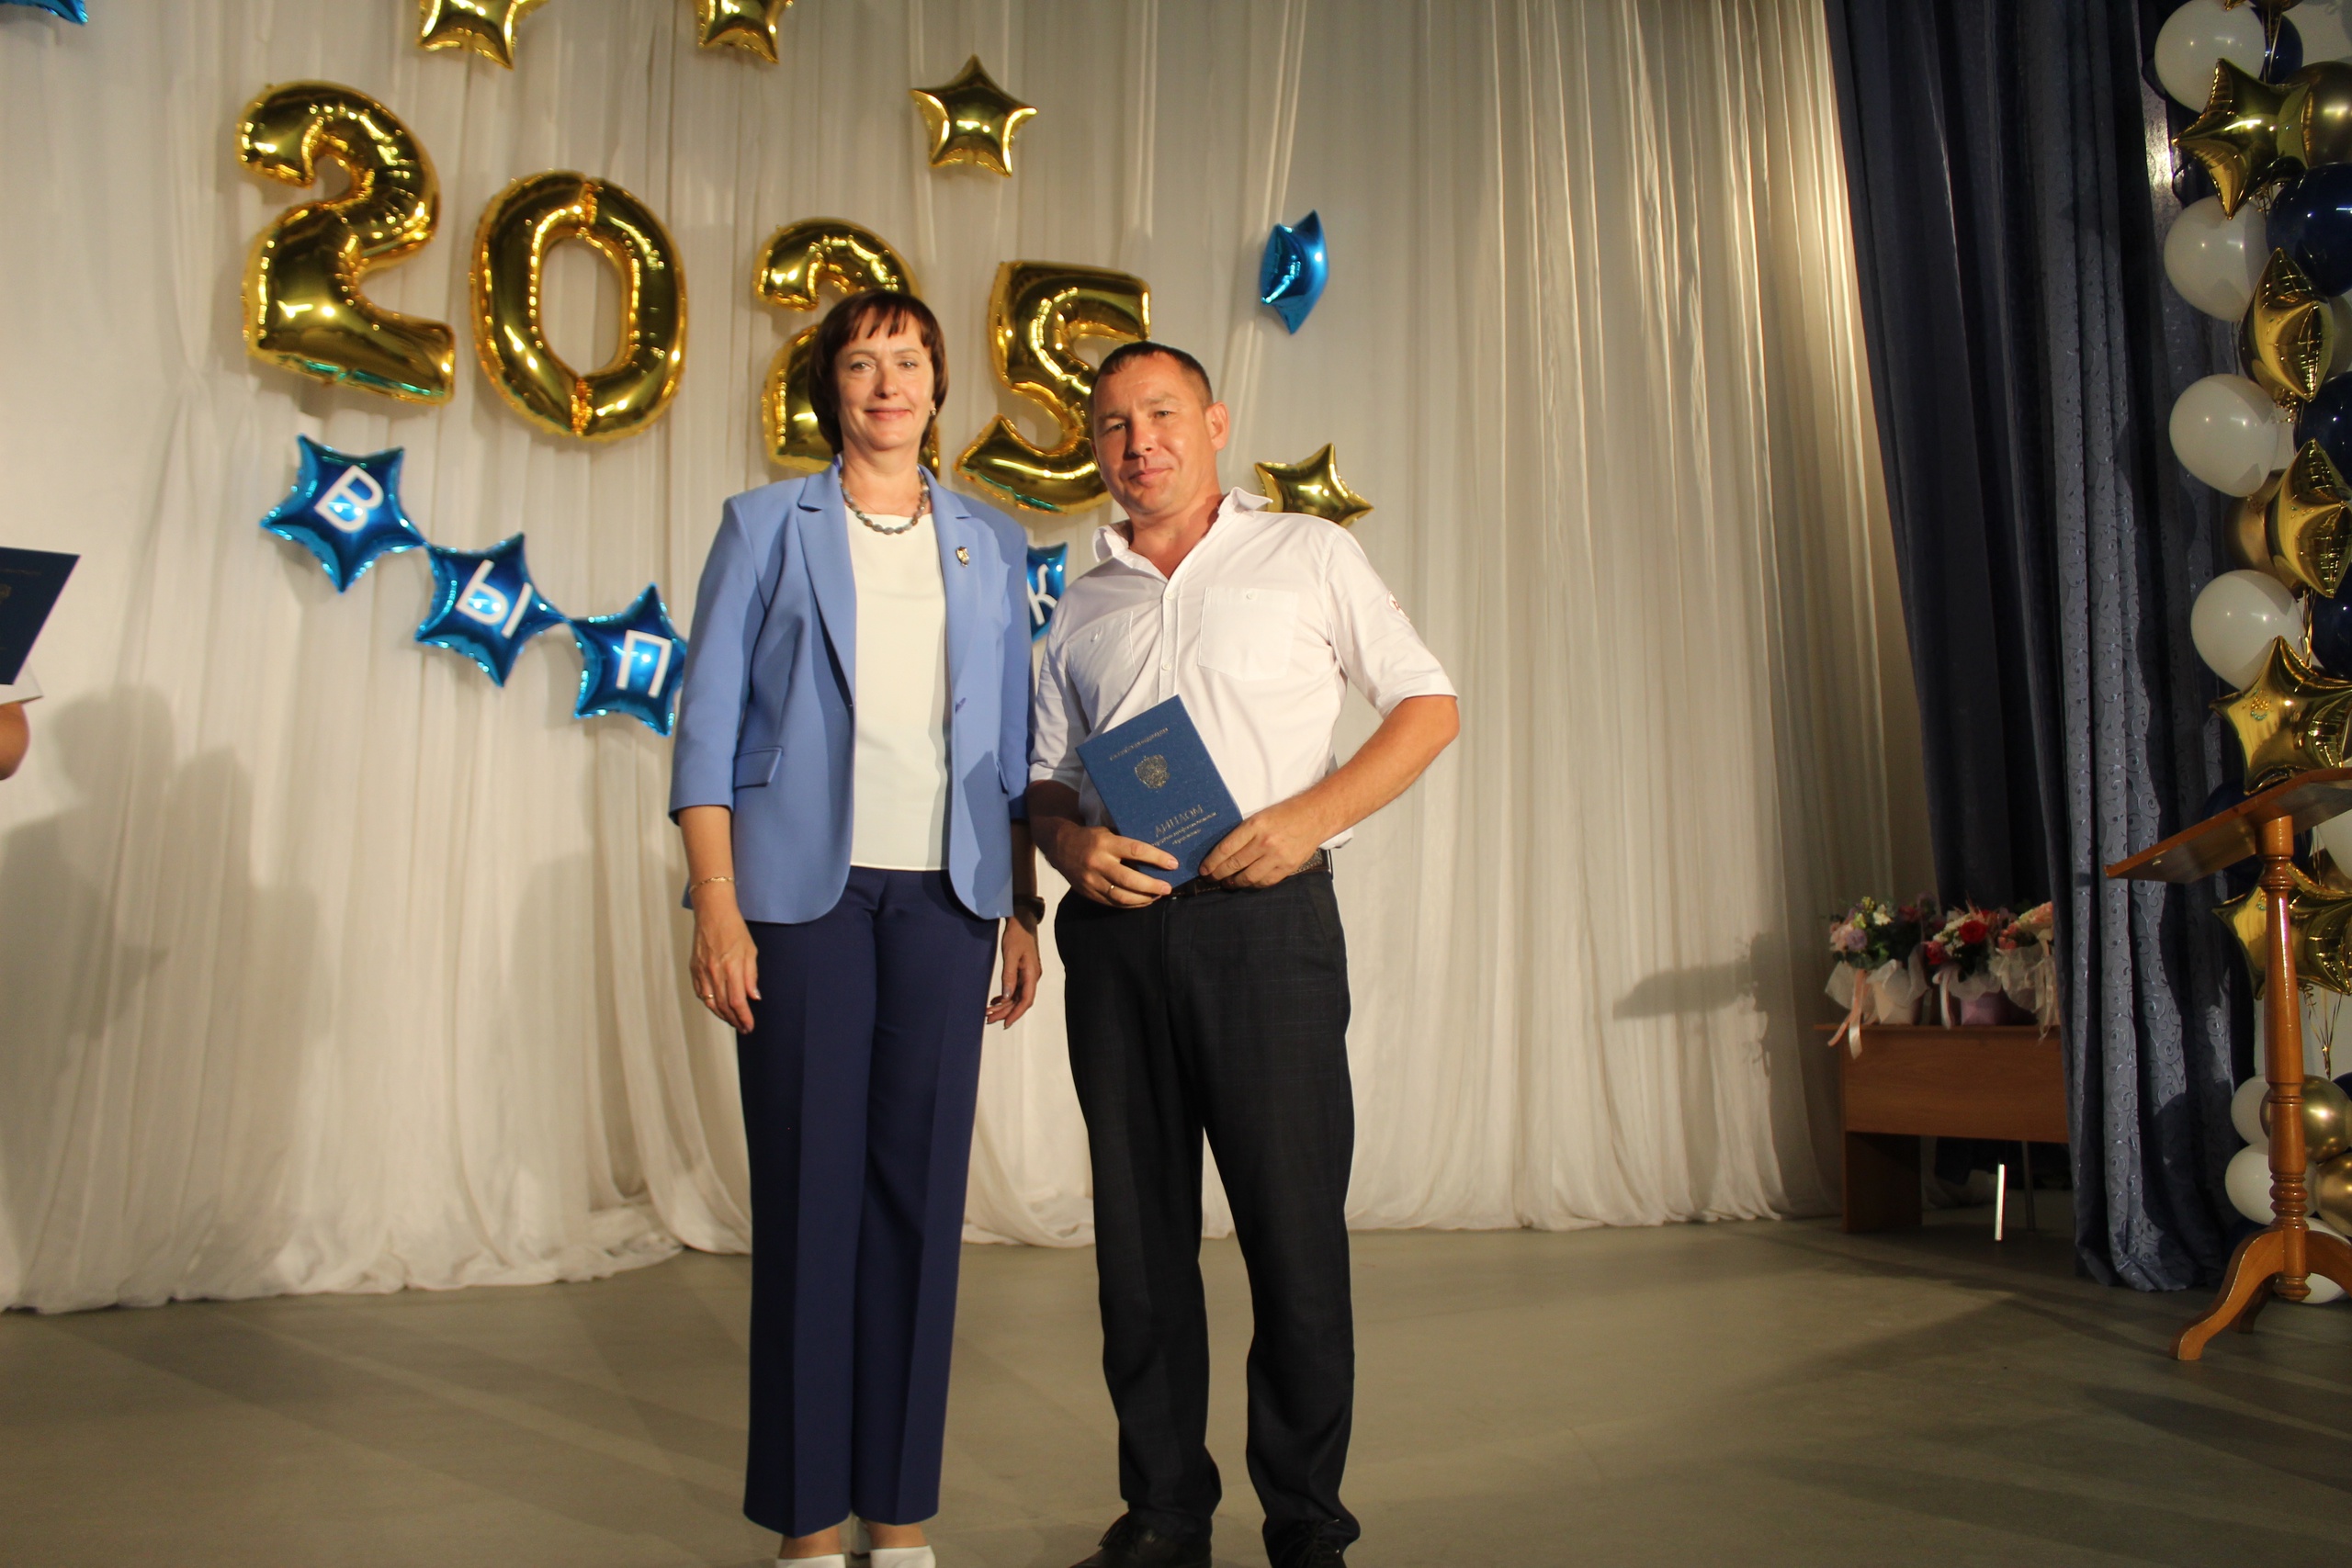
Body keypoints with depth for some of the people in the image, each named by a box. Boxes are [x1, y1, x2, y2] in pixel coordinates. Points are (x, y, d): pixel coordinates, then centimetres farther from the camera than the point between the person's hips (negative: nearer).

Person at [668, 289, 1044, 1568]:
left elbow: (1015, 743, 13)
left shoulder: (993, 547, 14)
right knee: (808, 1185, 1)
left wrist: (1023, 905, 7)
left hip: (946, 892, 2)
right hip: (803, 886, -2)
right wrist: (717, 907, -8)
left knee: (922, 1184, 4)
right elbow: (707, 725, 1)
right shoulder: (767, 527, 7)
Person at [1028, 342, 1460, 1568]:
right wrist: (1071, 844, -5)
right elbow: (1044, 774, 19)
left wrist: (1306, 816, -10)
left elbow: (1428, 706, 4)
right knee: (1138, 1224, 8)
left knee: (1294, 1223, -2)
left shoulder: (1308, 555, 8)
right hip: (1114, 927, 4)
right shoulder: (1081, 605, 18)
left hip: (1264, 915, -3)